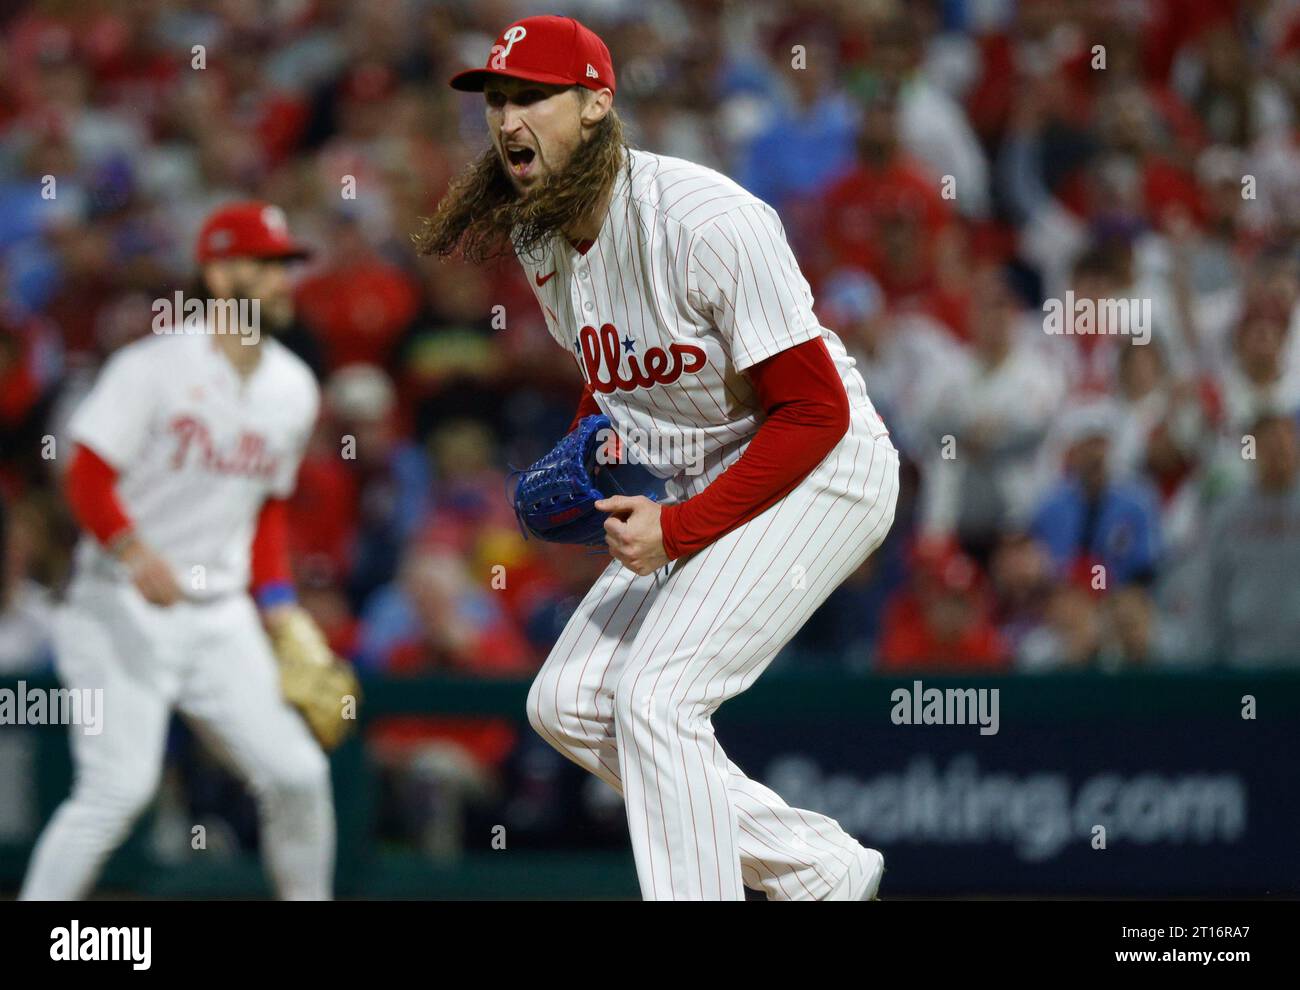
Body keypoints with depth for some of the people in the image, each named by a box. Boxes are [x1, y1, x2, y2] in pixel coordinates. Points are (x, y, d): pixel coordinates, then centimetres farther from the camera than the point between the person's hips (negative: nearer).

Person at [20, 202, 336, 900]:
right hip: (122, 609, -6)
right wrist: (136, 553, -29)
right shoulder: (153, 367, -10)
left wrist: (277, 601, 10)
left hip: (221, 618, 6)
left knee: (297, 775, -3)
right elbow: (88, 478, -13)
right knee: (120, 785, -18)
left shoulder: (292, 389, 11)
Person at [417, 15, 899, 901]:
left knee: (656, 696, -22)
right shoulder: (536, 239, 1)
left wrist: (680, 530, -27)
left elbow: (815, 412, -23)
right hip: (687, 490, 9)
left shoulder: (706, 221, -25)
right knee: (567, 702, 4)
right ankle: (828, 873, 9)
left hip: (821, 472, -9)